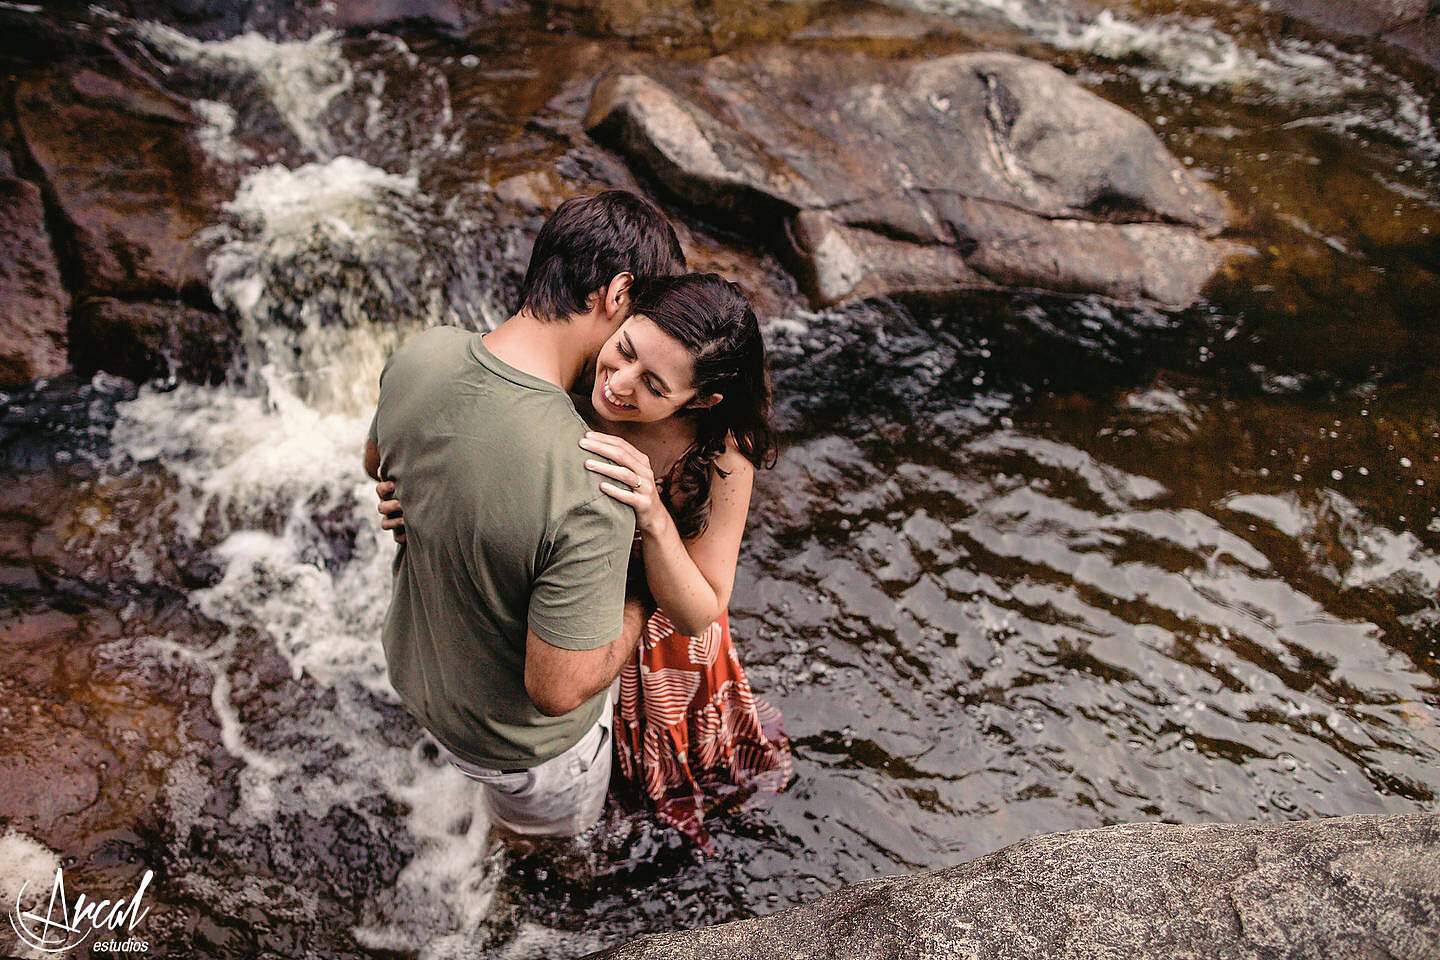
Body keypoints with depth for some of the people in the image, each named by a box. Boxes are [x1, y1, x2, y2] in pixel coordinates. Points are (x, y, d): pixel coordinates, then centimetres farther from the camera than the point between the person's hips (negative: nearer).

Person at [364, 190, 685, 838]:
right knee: (551, 821, 33)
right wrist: (642, 603, -18)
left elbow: (377, 464, 1)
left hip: (414, 662, 6)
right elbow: (558, 689, -34)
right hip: (519, 739, -6)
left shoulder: (419, 356, -22)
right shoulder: (589, 498, -45)